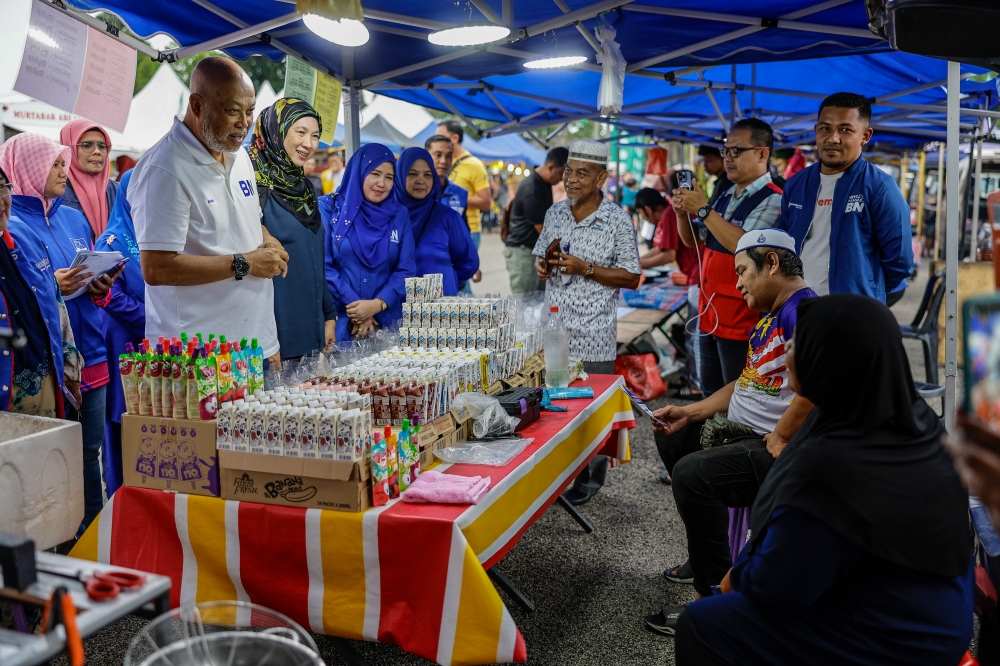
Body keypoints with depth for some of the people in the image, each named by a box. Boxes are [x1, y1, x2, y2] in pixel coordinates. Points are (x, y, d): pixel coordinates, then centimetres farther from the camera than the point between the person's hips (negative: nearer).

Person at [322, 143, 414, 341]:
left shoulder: (400, 215, 7)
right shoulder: (329, 207, -1)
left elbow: (406, 270, 2)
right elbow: (322, 265, -6)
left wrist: (378, 304, -13)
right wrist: (352, 305, -12)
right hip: (338, 320, -2)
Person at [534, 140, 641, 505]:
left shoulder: (617, 220, -5)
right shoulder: (555, 213, 10)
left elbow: (631, 278, -6)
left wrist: (584, 268, -16)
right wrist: (543, 267, -3)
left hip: (593, 336, -4)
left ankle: (588, 479, 21)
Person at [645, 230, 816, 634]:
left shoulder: (803, 309, -19)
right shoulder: (770, 316, 17)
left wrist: (779, 439, -25)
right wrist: (689, 413, 12)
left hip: (777, 450, -12)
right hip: (739, 431, 12)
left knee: (692, 473, -31)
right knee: (670, 436, 21)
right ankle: (708, 553, 29)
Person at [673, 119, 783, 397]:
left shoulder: (772, 200, -13)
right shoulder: (725, 198, 13)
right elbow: (692, 241, 19)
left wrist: (703, 209, -22)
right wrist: (683, 213, -1)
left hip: (740, 321, -9)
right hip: (709, 316, 9)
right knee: (711, 398, 18)